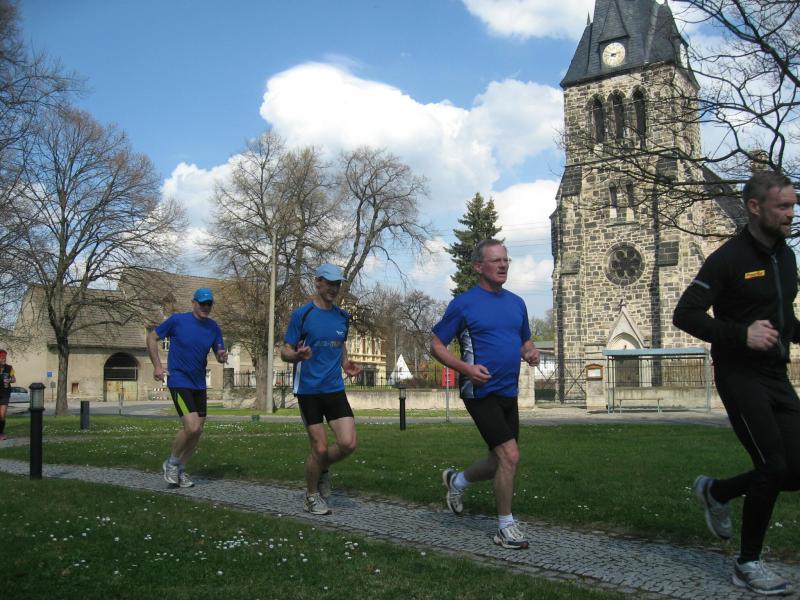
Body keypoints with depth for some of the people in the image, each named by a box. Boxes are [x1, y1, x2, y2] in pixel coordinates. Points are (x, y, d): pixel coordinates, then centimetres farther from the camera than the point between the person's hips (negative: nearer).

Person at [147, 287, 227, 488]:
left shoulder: (213, 327, 3)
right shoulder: (177, 320, -10)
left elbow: (219, 356, 7)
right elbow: (152, 337, 0)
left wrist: (222, 356, -18)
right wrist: (157, 366, -7)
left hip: (199, 384, 6)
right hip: (178, 381, -6)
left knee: (197, 431, 8)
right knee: (191, 427, -18)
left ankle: (180, 469, 27)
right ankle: (172, 463, 7)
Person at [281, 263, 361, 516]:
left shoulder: (343, 317, 9)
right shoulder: (301, 314, -5)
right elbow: (285, 351, -3)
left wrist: (346, 364, 5)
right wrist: (297, 356, -26)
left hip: (335, 389, 4)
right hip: (308, 390, -4)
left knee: (348, 443, -7)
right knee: (320, 446, -2)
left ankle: (322, 470, 24)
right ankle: (312, 497, 22)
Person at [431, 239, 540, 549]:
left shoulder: (516, 302, 11)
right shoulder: (463, 303, -7)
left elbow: (525, 340, 23)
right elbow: (436, 345, -5)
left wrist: (531, 352, -2)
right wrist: (466, 368, -20)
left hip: (509, 393, 7)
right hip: (481, 392, -7)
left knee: (501, 461, 14)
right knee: (510, 455, -14)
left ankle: (457, 480, 42)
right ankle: (506, 526, 3)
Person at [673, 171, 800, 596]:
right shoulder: (729, 258, -13)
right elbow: (685, 314, -17)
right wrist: (742, 334, -25)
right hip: (740, 375, -8)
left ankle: (715, 491, 27)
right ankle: (747, 565, 9)